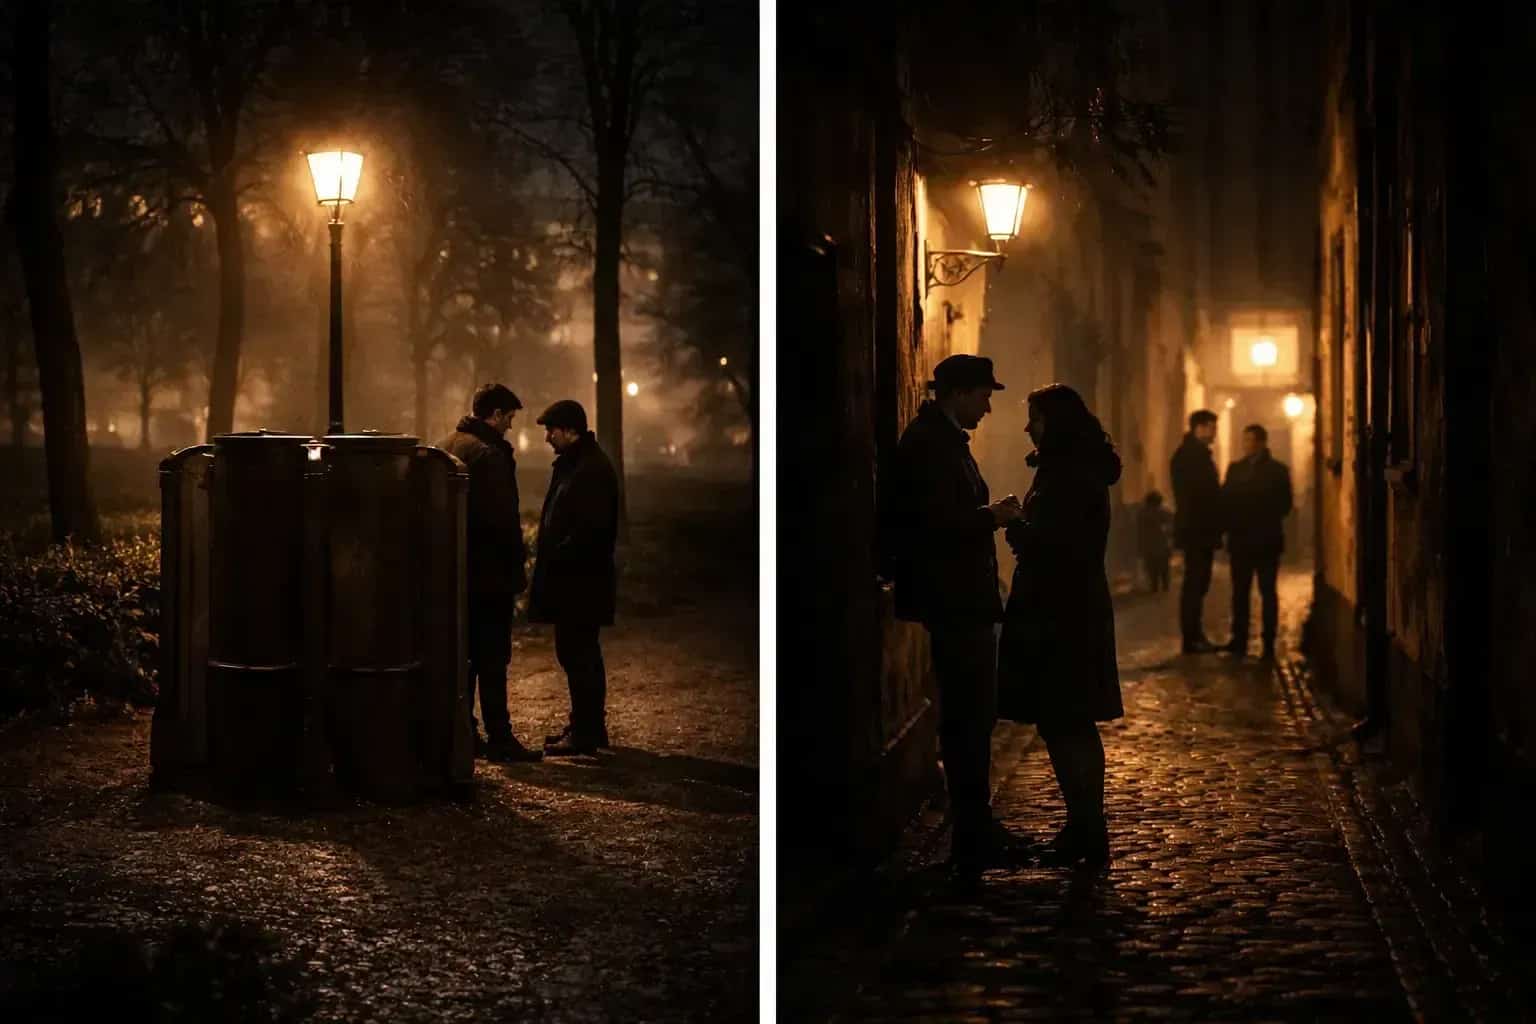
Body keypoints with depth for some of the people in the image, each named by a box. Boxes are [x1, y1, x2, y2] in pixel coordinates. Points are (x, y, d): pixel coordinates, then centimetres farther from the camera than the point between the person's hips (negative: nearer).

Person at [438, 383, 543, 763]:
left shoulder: (442, 448, 12)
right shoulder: (489, 453, -15)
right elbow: (503, 518, -19)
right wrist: (517, 570, -10)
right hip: (488, 572, -8)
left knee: (463, 655, 12)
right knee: (492, 659, -5)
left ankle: (463, 735, 15)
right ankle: (499, 738, -4)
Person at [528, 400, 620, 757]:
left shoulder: (593, 469, -17)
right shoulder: (570, 463, 16)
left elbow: (590, 529, -24)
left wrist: (556, 559, -17)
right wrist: (548, 559, 12)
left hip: (581, 580, -11)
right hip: (570, 579, 11)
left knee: (577, 654, -7)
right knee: (580, 653, 15)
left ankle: (586, 733, -3)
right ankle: (587, 727, 23)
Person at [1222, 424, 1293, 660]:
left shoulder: (1277, 470, 2)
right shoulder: (1235, 468, 12)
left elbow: (1284, 505, 0)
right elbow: (1225, 500, 6)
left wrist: (1266, 519, -9)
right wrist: (1230, 524, -8)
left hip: (1267, 540, -3)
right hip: (1241, 540, 3)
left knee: (1267, 592, 0)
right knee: (1240, 592, 3)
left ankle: (1268, 644, 1)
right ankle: (1239, 641, 6)